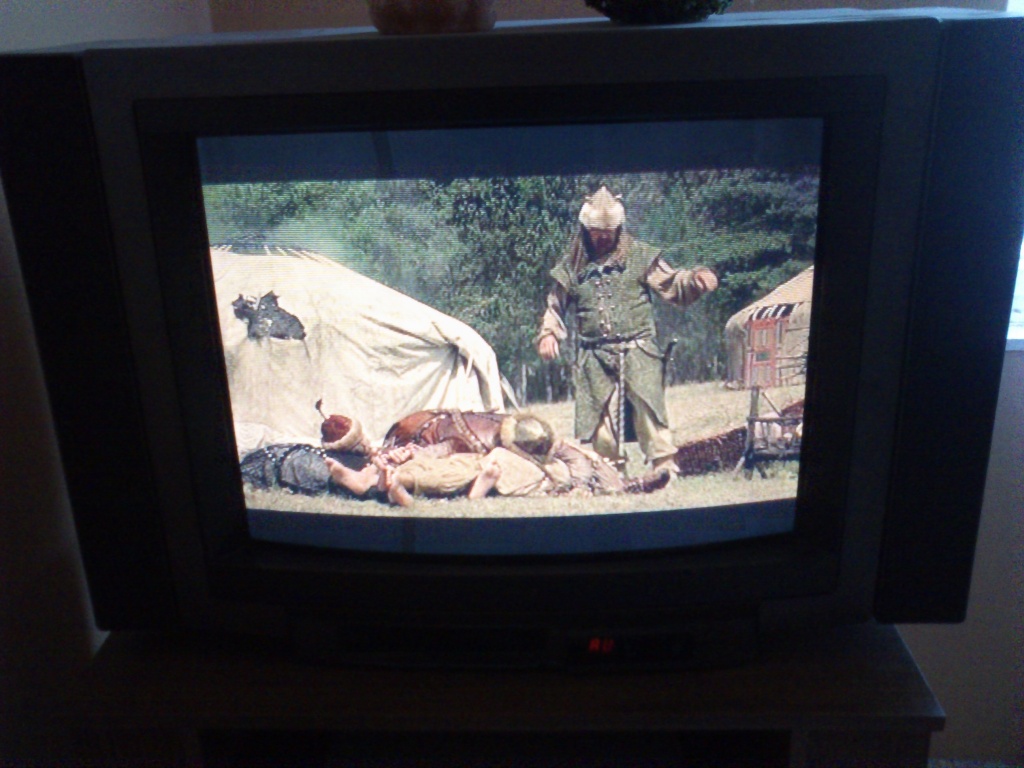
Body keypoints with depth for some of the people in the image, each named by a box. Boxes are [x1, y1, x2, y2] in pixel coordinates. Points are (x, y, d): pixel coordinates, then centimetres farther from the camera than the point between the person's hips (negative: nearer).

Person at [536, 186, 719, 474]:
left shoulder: (639, 256, 6)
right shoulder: (571, 266, 9)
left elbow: (672, 284, 4)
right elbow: (555, 307, 17)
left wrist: (696, 278, -16)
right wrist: (548, 333, -1)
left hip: (637, 350, -2)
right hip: (594, 358, 2)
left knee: (649, 407, -15)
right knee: (599, 417, 4)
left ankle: (665, 468, -12)